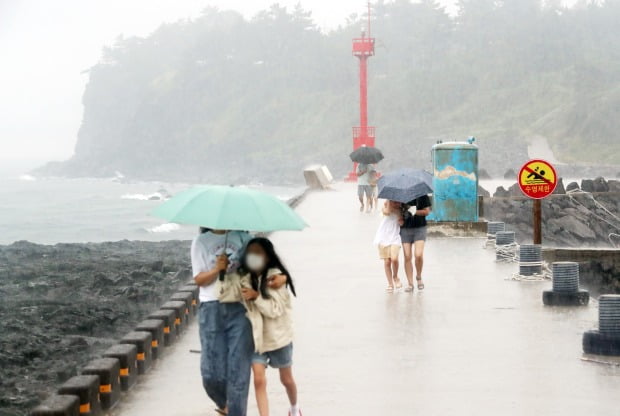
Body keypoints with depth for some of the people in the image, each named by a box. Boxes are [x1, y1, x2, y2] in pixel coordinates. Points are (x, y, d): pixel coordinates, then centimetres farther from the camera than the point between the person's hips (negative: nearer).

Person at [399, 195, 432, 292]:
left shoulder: (422, 196, -1)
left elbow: (427, 211, -3)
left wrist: (414, 212, -15)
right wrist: (400, 219, -4)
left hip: (419, 227, -3)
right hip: (405, 228, 3)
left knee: (418, 255, -17)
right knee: (407, 257, 0)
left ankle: (419, 277, 10)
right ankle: (410, 283, 8)